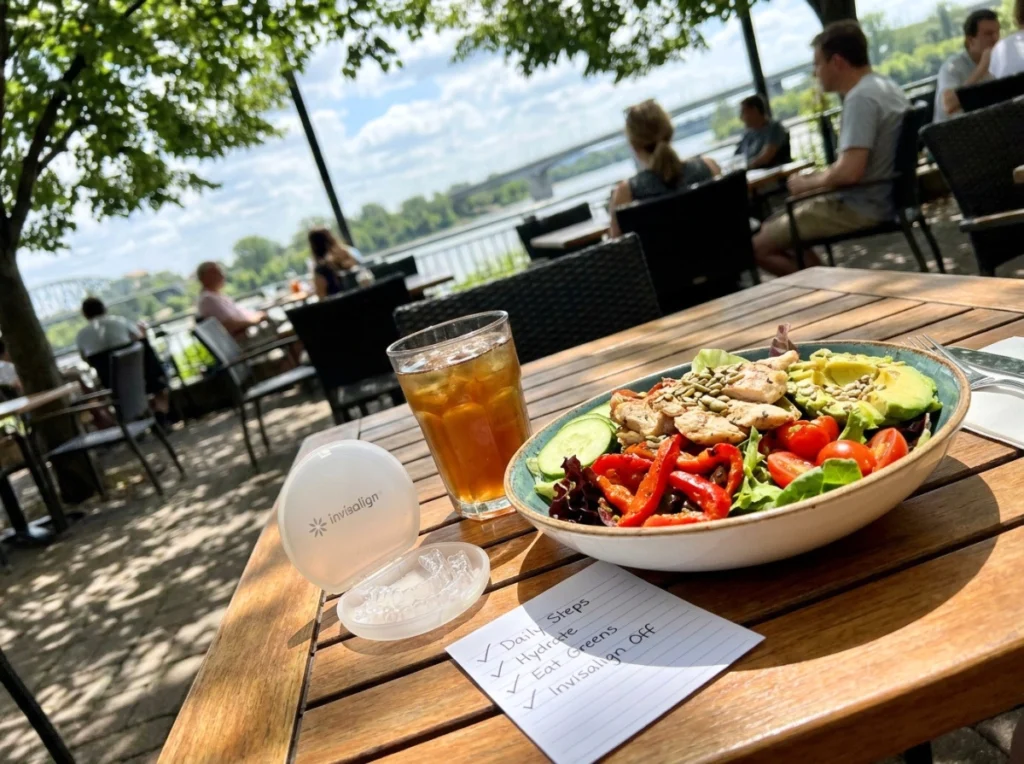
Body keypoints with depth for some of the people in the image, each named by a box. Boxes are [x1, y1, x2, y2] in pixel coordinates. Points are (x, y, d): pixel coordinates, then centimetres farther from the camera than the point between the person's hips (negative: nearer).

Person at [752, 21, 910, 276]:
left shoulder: (860, 98, -20)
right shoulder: (885, 86, 13)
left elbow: (849, 172, -29)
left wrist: (807, 183, -11)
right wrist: (818, 177, 13)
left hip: (861, 207, -11)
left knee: (759, 245, -9)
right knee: (771, 227, 16)